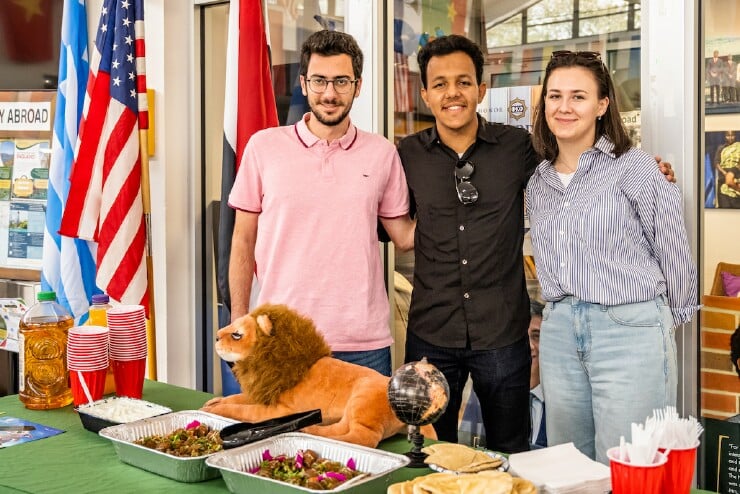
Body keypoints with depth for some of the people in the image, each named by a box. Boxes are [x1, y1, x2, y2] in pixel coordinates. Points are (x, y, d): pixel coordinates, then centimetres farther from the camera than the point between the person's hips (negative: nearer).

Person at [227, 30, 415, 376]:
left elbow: (404, 236, 10)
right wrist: (239, 322, 3)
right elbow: (243, 243, 5)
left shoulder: (382, 153, 4)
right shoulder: (264, 146, 1)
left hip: (364, 344, 1)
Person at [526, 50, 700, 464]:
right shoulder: (538, 185, 12)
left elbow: (674, 252, -1)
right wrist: (563, 312, 17)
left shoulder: (633, 167, -6)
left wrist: (671, 317, 7)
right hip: (559, 332, 6)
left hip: (629, 330, -5)